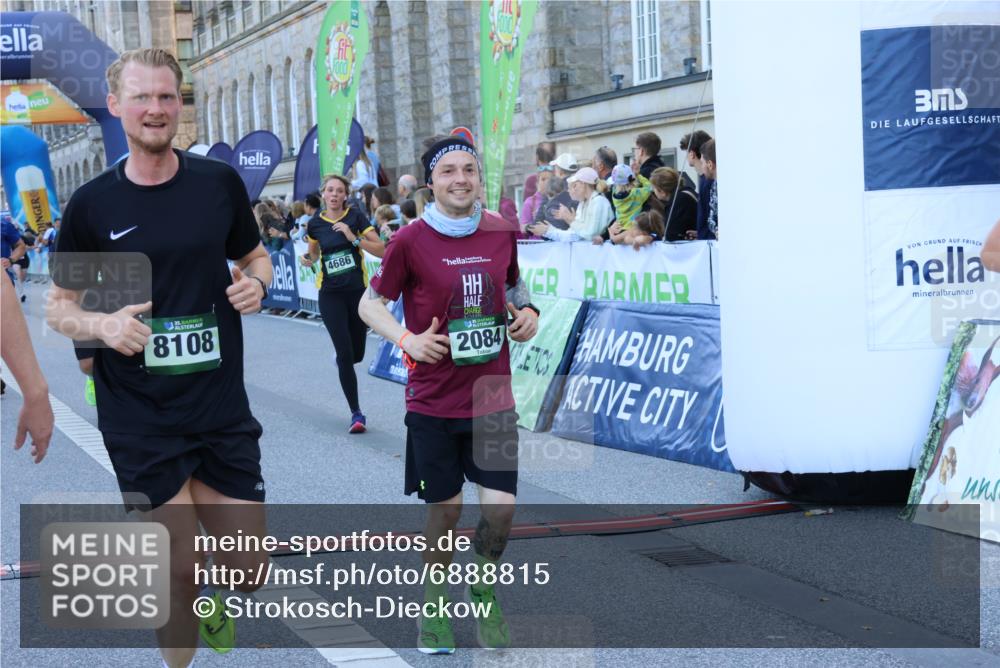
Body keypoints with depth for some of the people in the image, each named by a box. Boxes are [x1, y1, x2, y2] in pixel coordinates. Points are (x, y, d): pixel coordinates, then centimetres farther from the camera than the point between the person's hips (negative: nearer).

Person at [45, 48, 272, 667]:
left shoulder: (220, 182, 1)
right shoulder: (91, 203, -3)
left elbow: (255, 256, 16)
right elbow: (58, 307, 5)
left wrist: (256, 282, -7)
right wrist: (103, 324, -16)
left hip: (223, 408, 2)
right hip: (140, 418, -2)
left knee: (247, 573, 7)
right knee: (182, 574, 1)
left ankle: (207, 596, 42)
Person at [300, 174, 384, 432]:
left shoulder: (355, 217, -6)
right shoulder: (315, 224, 1)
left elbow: (380, 250, -10)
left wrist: (354, 238, -20)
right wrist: (308, 259, -2)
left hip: (358, 292, 0)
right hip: (331, 295, 0)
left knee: (356, 354, 8)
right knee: (345, 353, -9)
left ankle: (342, 361, 48)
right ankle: (356, 413, 0)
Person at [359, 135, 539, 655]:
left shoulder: (502, 231, 1)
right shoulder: (410, 241, -9)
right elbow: (369, 304, 0)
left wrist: (527, 313, 0)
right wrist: (407, 340, -16)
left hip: (493, 394, 2)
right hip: (433, 401, -2)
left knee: (500, 504, -3)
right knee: (445, 508, 6)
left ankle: (485, 591, 25)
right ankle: (434, 603, 29)